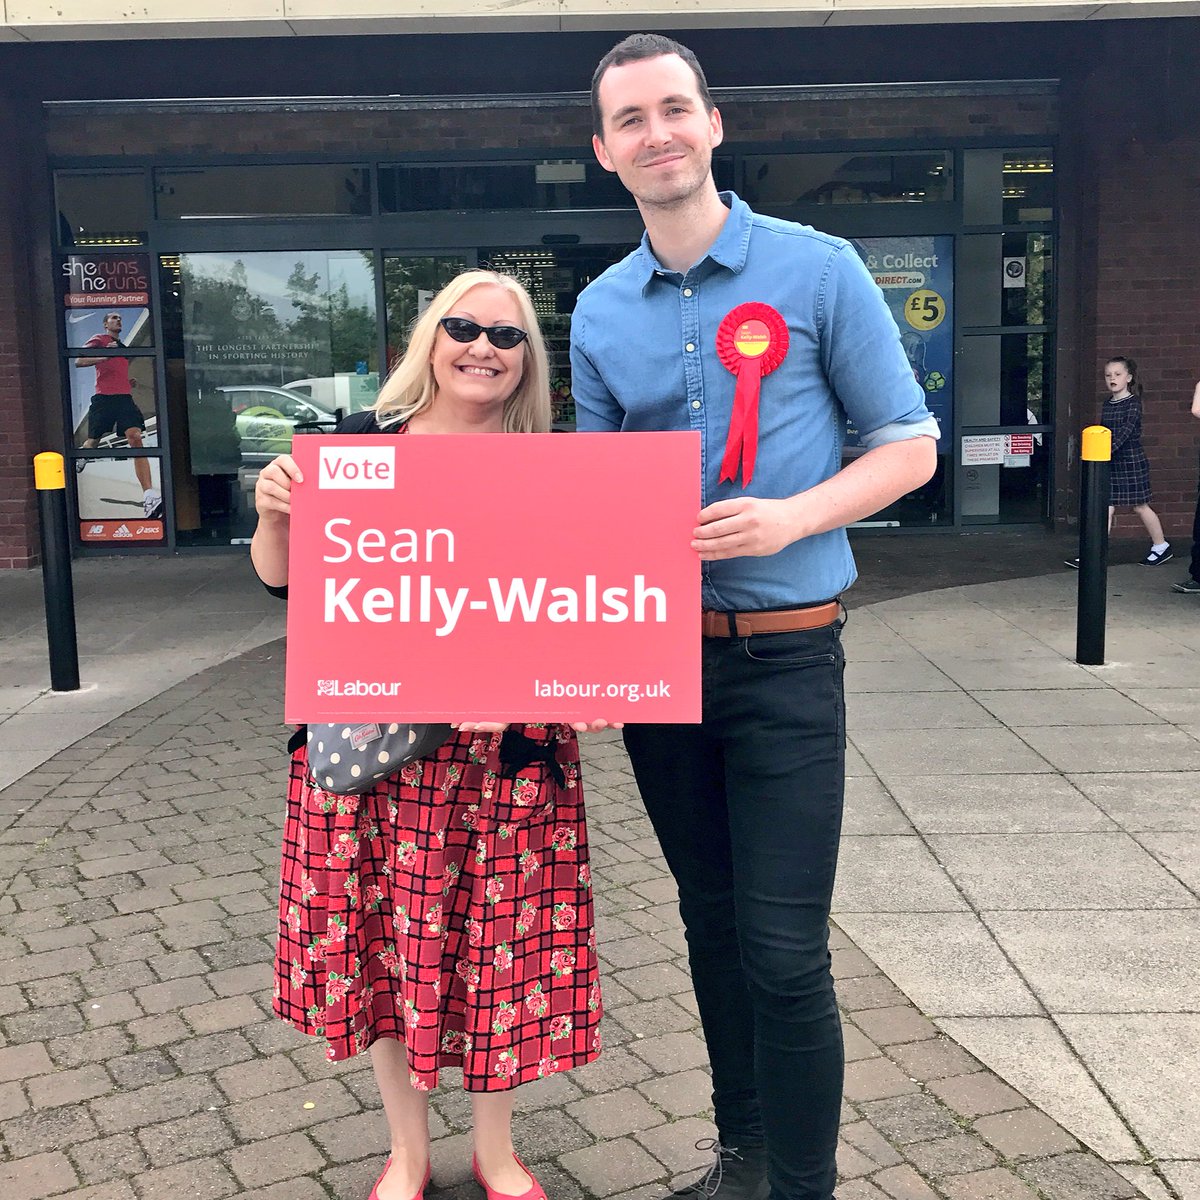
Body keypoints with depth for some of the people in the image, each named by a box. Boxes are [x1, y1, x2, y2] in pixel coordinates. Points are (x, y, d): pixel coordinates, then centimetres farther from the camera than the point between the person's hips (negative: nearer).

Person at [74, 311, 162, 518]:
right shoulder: (98, 340, 6)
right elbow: (79, 361, -6)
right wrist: (104, 356, -20)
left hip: (124, 398, 4)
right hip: (103, 398, -4)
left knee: (135, 438, -17)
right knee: (93, 441, 4)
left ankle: (149, 496, -31)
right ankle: (79, 461, 44)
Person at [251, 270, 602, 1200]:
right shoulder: (361, 445, 0)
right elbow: (281, 577, 6)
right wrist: (274, 515, -14)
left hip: (501, 747, -1)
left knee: (496, 946, 9)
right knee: (380, 942, 12)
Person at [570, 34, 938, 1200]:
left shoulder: (816, 270, -4)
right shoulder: (599, 311, 8)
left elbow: (909, 448, -2)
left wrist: (791, 518, -18)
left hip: (782, 658, -4)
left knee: (783, 951, -5)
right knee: (711, 926, 16)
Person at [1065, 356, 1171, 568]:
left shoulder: (1133, 403, -11)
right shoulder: (1107, 404, 8)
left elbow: (1125, 431, -24)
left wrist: (1109, 449, -36)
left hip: (1132, 461, -5)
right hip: (1110, 463, 6)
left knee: (1140, 507, 7)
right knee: (1106, 507, -1)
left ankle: (1161, 546, 27)